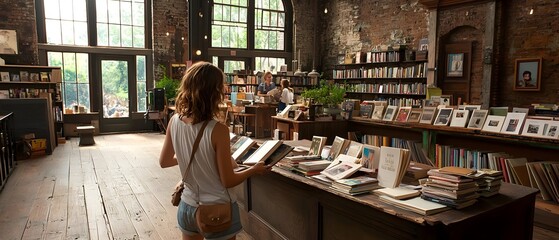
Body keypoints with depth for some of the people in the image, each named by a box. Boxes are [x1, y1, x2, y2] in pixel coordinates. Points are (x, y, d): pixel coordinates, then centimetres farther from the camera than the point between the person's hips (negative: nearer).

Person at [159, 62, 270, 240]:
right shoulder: (217, 130, -25)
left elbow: (164, 162, 6)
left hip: (187, 208, 5)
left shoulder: (175, 121, -9)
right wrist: (255, 170, 0)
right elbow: (228, 181, -16)